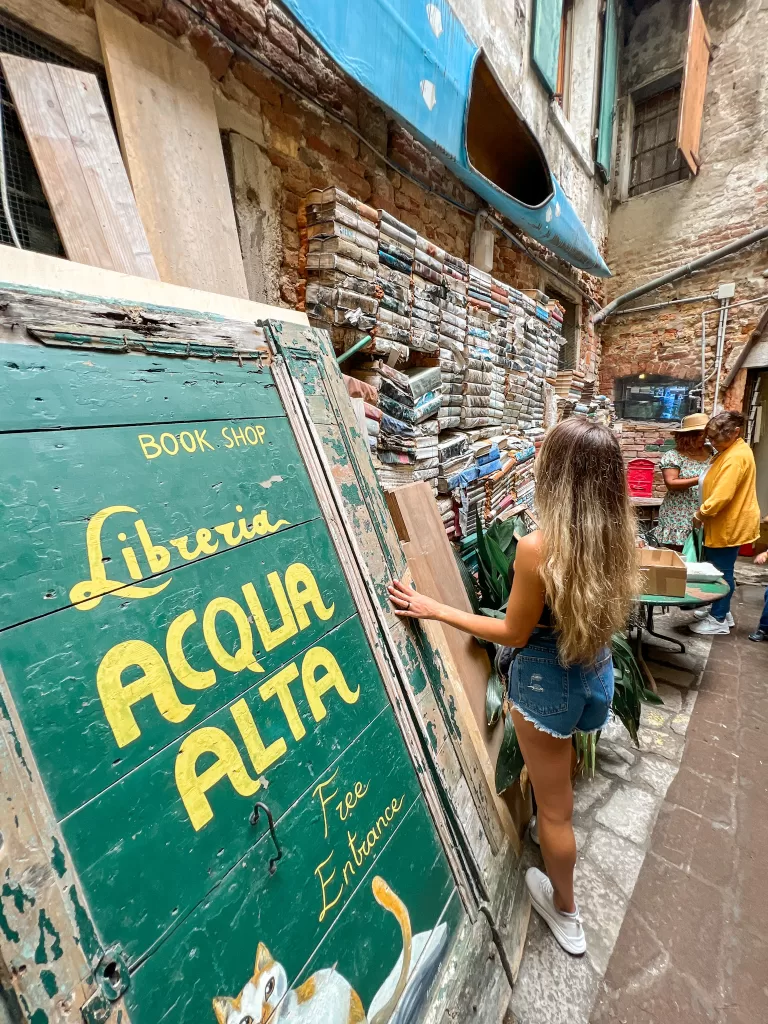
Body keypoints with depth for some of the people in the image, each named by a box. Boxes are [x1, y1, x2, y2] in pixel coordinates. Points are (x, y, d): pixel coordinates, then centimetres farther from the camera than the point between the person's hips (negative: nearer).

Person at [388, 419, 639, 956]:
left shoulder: (538, 547, -31)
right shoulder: (619, 535, -11)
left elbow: (515, 634, -19)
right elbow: (601, 610, 5)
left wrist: (434, 609, -15)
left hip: (548, 680, -7)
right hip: (597, 671, 7)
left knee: (554, 807, 19)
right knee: (560, 785, 36)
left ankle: (565, 912, 46)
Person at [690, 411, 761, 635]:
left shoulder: (736, 457, -21)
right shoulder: (732, 450, 13)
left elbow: (723, 494, -27)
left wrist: (701, 514, -16)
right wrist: (705, 514, 15)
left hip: (730, 525, -10)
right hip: (726, 523, 10)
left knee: (722, 572, 0)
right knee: (718, 570, 17)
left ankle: (718, 620, 12)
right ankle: (722, 613, 29)